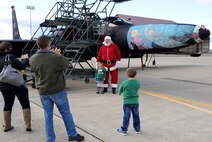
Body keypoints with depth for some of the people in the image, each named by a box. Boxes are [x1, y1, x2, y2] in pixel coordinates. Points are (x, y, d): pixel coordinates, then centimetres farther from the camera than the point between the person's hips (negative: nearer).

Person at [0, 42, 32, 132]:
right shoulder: (9, 57, -16)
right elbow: (21, 66, -17)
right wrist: (26, 59, -1)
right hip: (17, 84, -6)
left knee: (7, 105, 18)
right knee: (25, 104, 5)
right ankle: (28, 125, 3)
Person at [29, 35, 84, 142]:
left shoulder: (32, 59, -8)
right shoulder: (56, 57, -20)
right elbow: (66, 64, -2)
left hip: (43, 91, 3)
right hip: (58, 90, -3)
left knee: (48, 115, 14)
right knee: (66, 112, 13)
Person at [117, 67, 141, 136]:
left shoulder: (124, 82, -11)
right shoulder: (137, 82, -5)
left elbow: (120, 91, 4)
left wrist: (120, 93, 27)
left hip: (127, 102, -2)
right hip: (135, 102, 2)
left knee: (126, 116, 5)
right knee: (136, 116, 13)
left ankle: (124, 130, 11)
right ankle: (137, 129, 25)